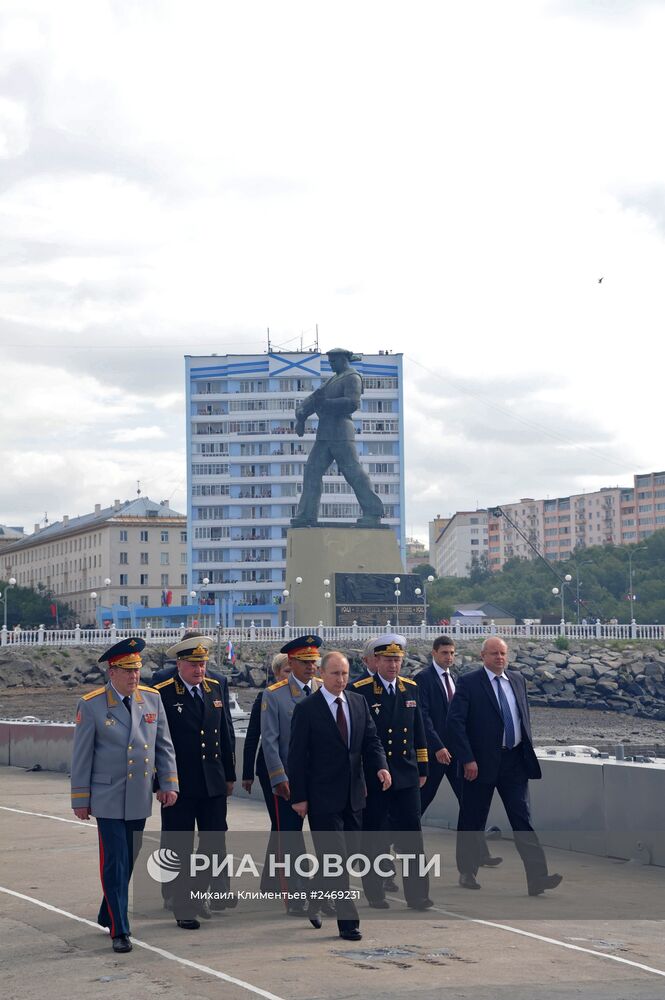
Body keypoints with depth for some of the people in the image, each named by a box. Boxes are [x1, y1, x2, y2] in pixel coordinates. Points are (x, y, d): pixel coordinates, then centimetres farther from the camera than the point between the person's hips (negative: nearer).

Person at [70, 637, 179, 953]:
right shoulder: (91, 705, -9)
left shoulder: (152, 698, 3)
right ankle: (119, 931, 0)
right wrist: (80, 799, -3)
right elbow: (81, 757, -5)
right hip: (109, 799, -4)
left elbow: (164, 745, 10)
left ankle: (108, 915, 32)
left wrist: (169, 782, 4)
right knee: (115, 864, -5)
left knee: (129, 861, 13)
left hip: (140, 798, 5)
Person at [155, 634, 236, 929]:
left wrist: (229, 775, 15)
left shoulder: (214, 688, 9)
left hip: (214, 783, 5)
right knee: (180, 849, 3)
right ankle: (185, 908, 11)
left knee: (215, 842, 7)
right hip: (179, 784, -4)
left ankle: (215, 892, 25)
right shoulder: (162, 694, -8)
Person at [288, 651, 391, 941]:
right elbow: (297, 756, -7)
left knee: (348, 856, 13)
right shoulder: (307, 709, -8)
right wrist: (299, 797, -10)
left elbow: (371, 740, 9)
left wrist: (381, 766, -11)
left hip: (353, 795, 6)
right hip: (323, 797, -6)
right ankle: (347, 921, -3)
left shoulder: (359, 703, 8)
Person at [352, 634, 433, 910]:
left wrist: (422, 768, 12)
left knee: (412, 835, 1)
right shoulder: (360, 691, -6)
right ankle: (375, 894, 16)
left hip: (407, 776, 4)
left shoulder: (411, 688, 9)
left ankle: (417, 894, 5)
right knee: (373, 837, 5)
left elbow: (418, 730, 15)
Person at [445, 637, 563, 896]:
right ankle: (467, 872, 24)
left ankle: (537, 877, -9)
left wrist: (528, 751, 13)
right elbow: (454, 722, -11)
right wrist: (467, 759, -16)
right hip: (481, 762, -4)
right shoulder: (468, 683, -7)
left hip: (515, 761, 4)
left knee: (522, 818, -3)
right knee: (472, 820, 8)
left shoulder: (517, 680, 11)